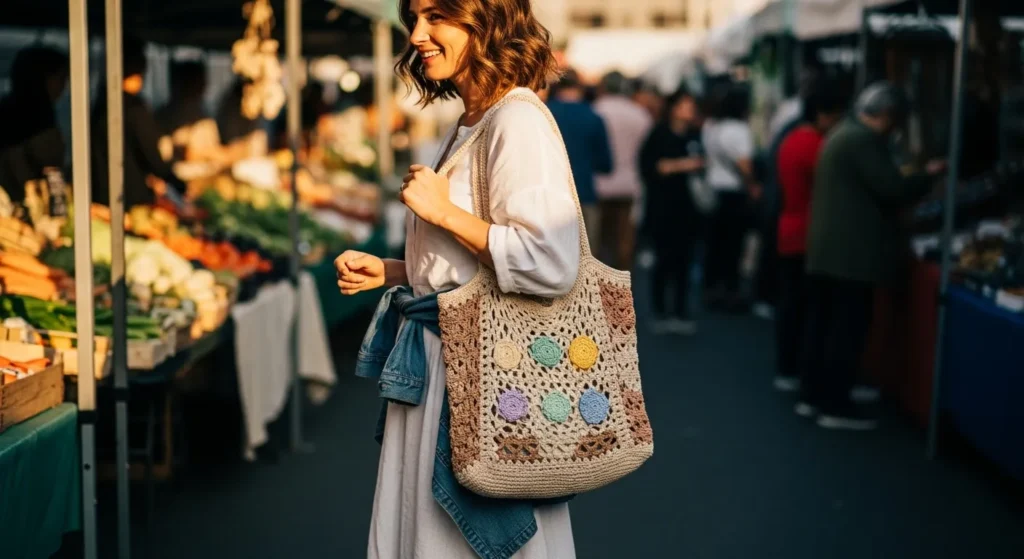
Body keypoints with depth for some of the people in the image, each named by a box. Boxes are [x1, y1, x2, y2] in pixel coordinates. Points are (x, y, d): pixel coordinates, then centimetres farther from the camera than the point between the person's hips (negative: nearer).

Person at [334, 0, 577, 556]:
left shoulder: (518, 120, -15)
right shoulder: (467, 126, 13)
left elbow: (551, 264, -26)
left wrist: (444, 212, -17)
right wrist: (387, 271, 8)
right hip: (440, 360, 9)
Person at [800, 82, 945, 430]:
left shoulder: (842, 134, 18)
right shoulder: (864, 140, -14)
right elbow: (892, 189, -18)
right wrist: (929, 176, -3)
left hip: (828, 250, 10)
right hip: (852, 253, -10)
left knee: (822, 325, 12)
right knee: (848, 330, -5)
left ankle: (812, 396, 17)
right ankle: (836, 406, -2)